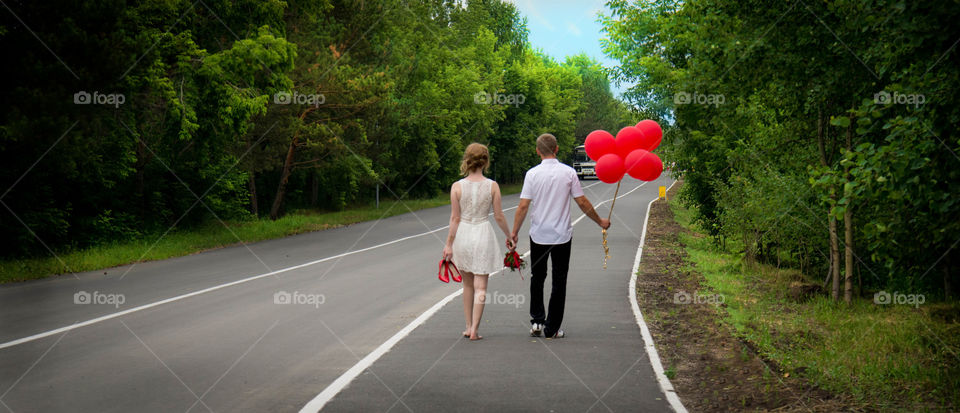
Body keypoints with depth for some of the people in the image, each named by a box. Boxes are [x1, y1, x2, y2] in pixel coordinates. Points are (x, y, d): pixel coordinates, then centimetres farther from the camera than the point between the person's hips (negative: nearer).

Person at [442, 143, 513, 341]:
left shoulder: (457, 186, -6)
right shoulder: (492, 186, -7)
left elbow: (455, 218, -5)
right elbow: (499, 216, -2)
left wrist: (449, 244, 1)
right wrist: (509, 236, 12)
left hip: (463, 235, 2)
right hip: (483, 234, -1)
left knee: (468, 284, 16)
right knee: (480, 285, 2)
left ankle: (468, 326, 20)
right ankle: (474, 329, -5)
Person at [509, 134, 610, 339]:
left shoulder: (532, 174, -6)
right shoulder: (568, 172, -4)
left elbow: (523, 206, -8)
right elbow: (582, 202, -1)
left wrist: (514, 232, 1)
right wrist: (600, 221, 13)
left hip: (538, 235, 0)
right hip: (562, 236, 0)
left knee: (537, 278, 17)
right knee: (559, 282, 6)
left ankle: (537, 321, 11)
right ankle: (552, 329, 8)